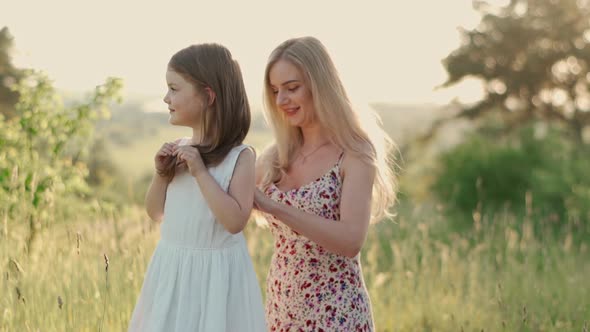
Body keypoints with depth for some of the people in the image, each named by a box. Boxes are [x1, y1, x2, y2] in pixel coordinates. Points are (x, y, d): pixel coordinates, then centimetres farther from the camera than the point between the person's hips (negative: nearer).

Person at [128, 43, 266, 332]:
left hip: (215, 271, -6)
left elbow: (235, 221, -22)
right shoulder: (179, 149, 3)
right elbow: (156, 213, 11)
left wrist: (200, 171, -22)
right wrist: (162, 173, -6)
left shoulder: (240, 156, -13)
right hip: (170, 269, 6)